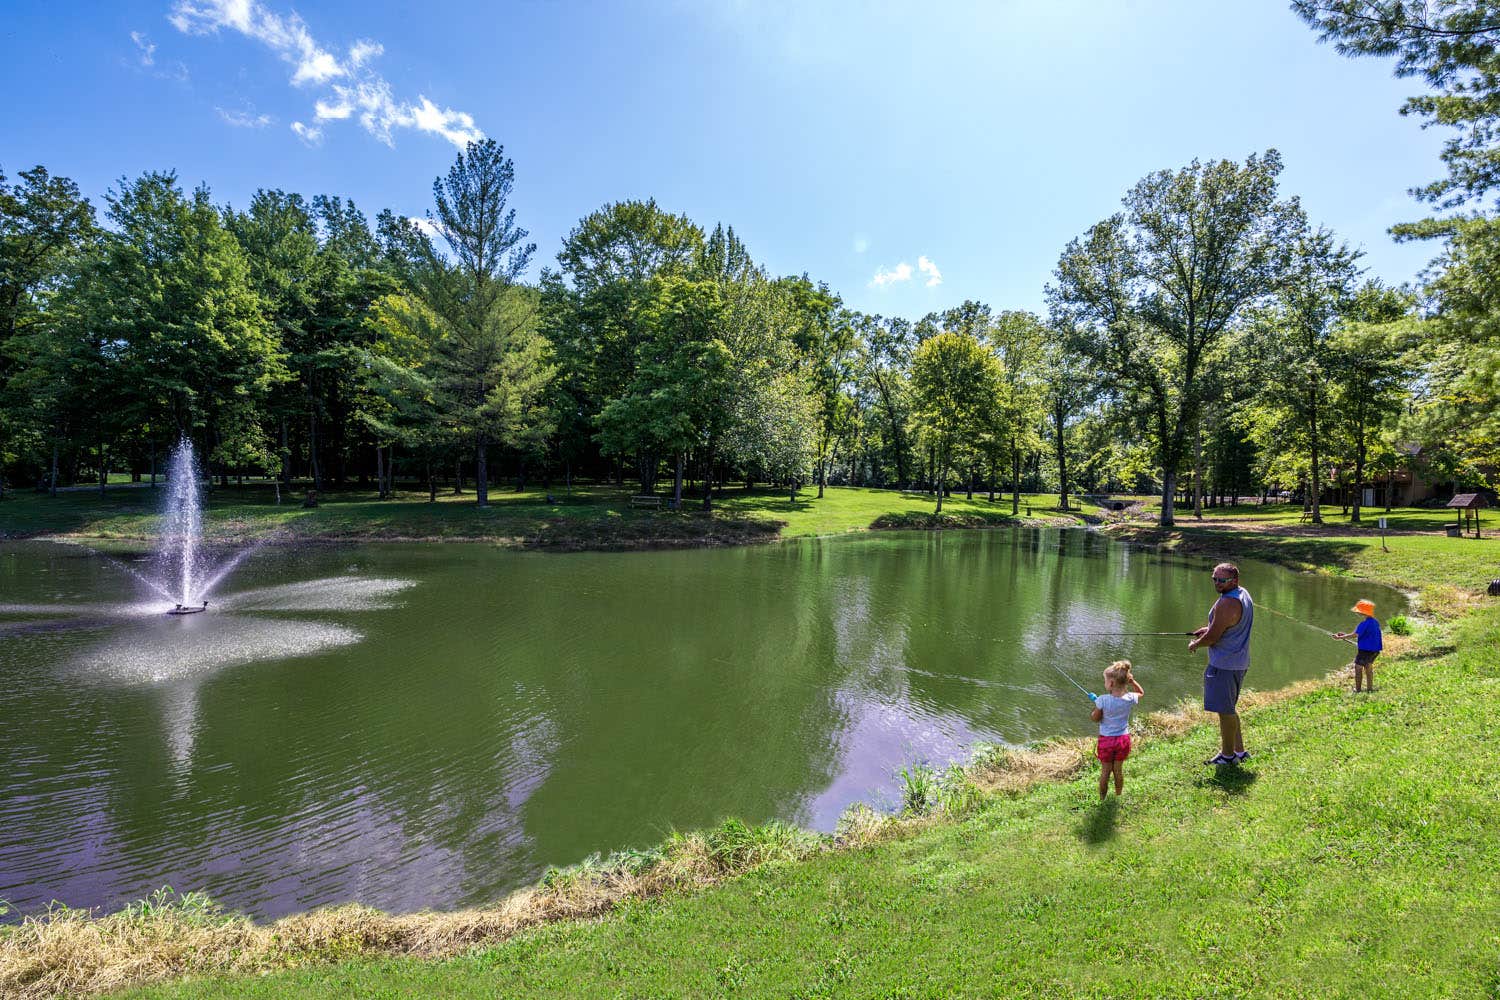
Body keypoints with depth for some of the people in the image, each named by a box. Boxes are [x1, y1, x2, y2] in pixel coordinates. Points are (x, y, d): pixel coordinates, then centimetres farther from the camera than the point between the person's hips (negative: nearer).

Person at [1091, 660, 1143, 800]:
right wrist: (1132, 681, -5)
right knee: (1119, 770, 19)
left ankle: (1102, 799, 24)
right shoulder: (1130, 699, -14)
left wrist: (1096, 705, 3)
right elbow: (1141, 693, 10)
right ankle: (1118, 796, 34)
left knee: (1105, 771, 12)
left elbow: (1095, 718, -11)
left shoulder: (1102, 700, -24)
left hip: (1106, 740, -3)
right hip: (1123, 739, 3)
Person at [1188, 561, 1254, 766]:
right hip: (1239, 662, 11)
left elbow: (1213, 637, -20)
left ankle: (1228, 755, 12)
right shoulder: (1244, 594, 9)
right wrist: (1210, 628, 17)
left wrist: (1195, 644, -2)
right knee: (1229, 708, 21)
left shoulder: (1226, 604, -23)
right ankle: (1239, 751, 28)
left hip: (1224, 664, -11)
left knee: (1225, 710, 1)